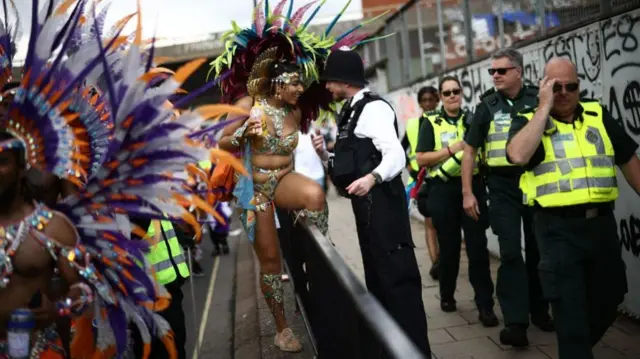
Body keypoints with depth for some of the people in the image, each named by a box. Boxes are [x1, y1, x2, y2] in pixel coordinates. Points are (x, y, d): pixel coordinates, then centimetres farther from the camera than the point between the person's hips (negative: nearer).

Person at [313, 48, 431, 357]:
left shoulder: (373, 108, -13)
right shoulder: (351, 112, 18)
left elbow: (396, 155, -24)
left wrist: (372, 178, -41)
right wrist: (326, 155, 6)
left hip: (382, 203, -11)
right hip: (366, 205, 11)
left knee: (397, 275, -8)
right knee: (377, 276, 18)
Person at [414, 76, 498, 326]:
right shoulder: (431, 123, 4)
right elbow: (421, 158, -4)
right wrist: (452, 149, -13)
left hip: (473, 186, 1)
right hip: (444, 190, -1)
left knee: (477, 245, -3)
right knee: (448, 245, 10)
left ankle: (485, 304, 0)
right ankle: (447, 295, 29)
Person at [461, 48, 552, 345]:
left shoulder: (537, 100, 1)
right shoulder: (487, 106, 3)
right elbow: (470, 150, 5)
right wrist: (467, 192, 0)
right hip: (502, 186, 0)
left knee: (537, 250, 10)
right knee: (510, 252, -6)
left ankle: (539, 310, 26)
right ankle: (516, 322, -5)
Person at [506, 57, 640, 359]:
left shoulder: (598, 116, 10)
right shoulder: (527, 121, -1)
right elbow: (518, 155, -23)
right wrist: (545, 107, -16)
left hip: (602, 223, 5)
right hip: (558, 229, -5)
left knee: (608, 300, 17)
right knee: (570, 310, 0)